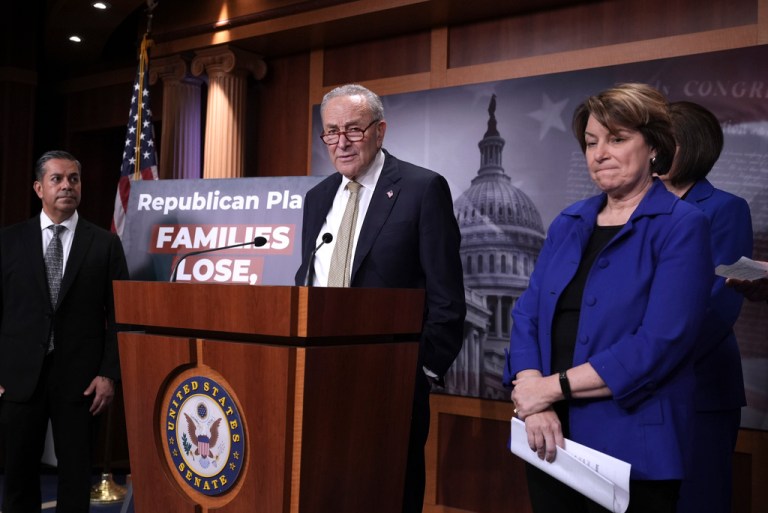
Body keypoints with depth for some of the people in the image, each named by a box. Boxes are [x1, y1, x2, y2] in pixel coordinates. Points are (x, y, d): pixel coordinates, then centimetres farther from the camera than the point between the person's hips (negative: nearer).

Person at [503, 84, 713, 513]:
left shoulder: (682, 227, -8)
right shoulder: (567, 224, 10)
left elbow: (660, 343, -18)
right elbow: (527, 315, 4)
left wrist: (552, 387, -15)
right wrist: (533, 401, -13)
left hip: (630, 448, -5)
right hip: (550, 439, 5)